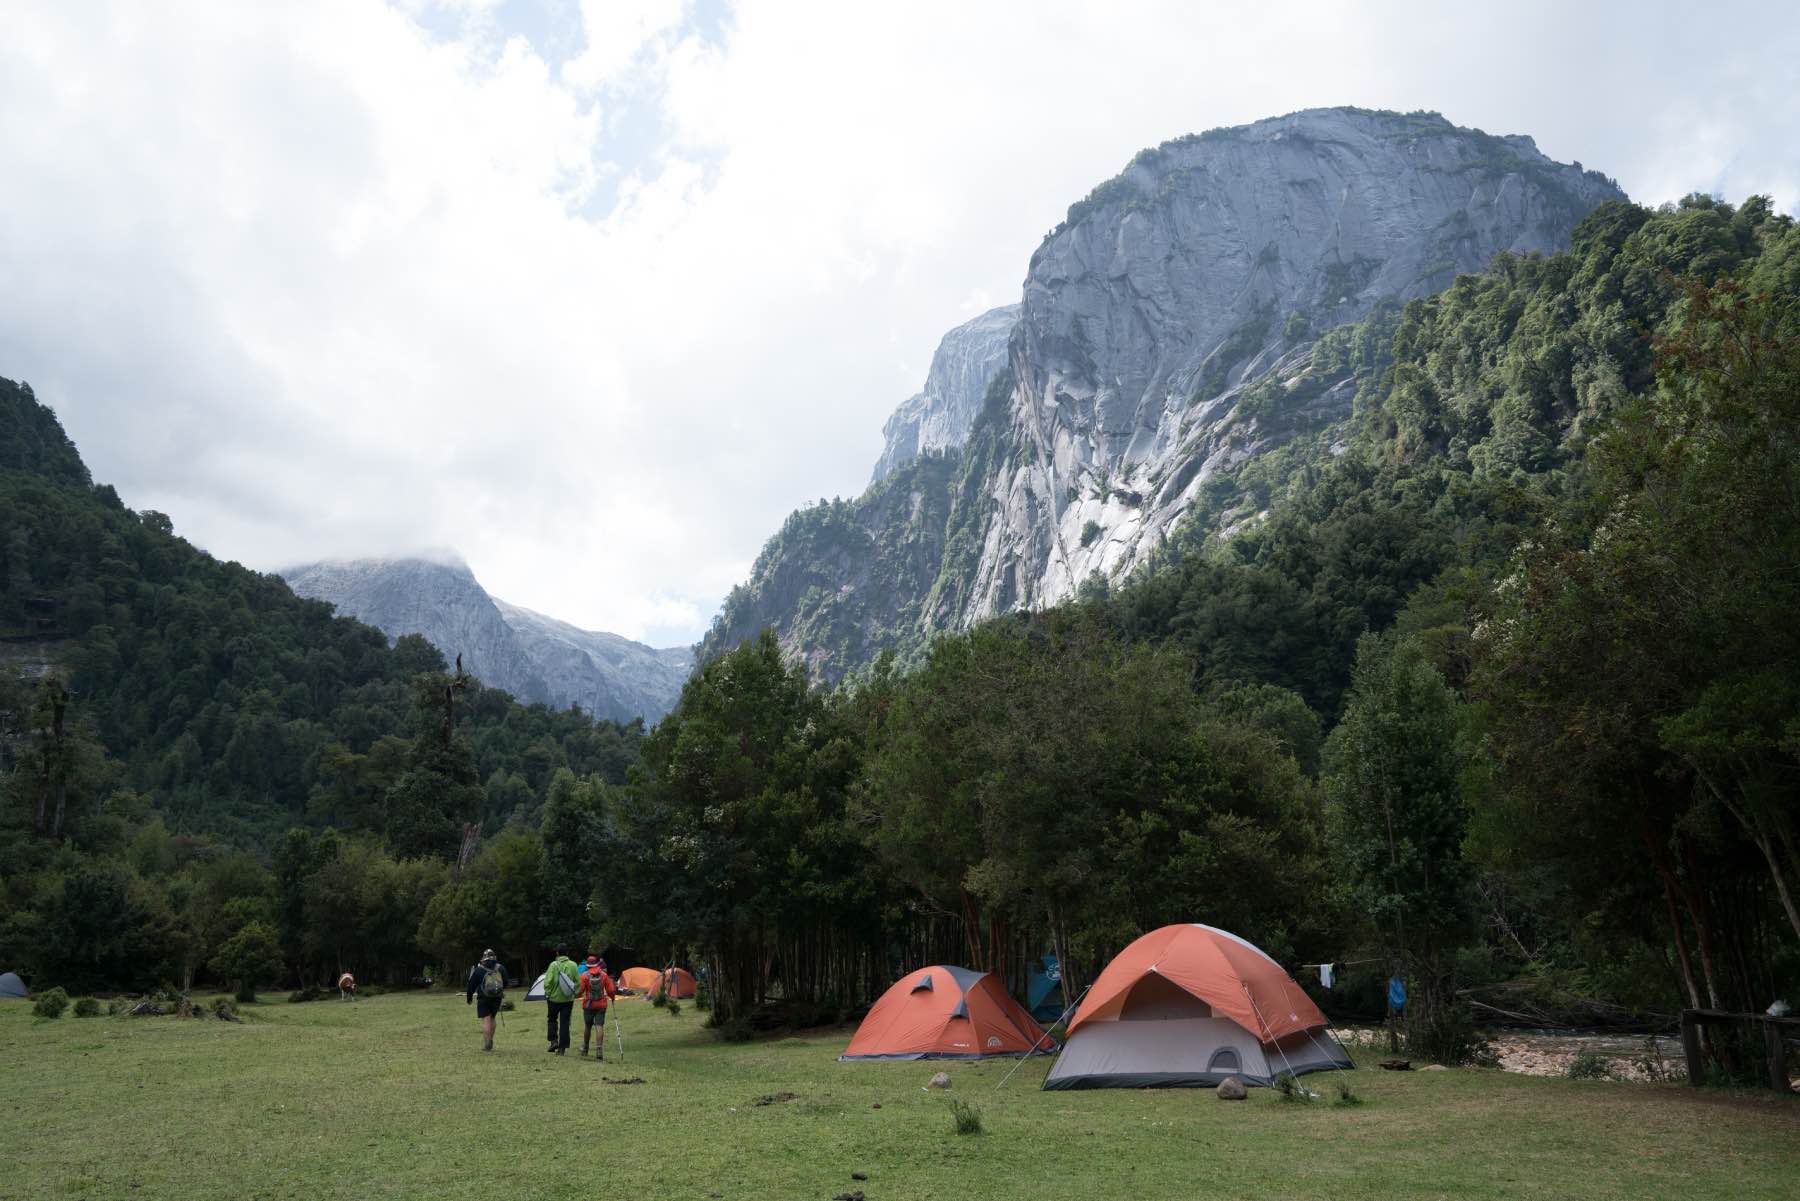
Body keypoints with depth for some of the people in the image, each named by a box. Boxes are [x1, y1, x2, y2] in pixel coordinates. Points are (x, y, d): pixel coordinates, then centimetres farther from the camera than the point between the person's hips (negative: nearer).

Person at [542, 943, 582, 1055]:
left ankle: (554, 1041, 4)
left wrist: (547, 994, 0)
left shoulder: (554, 965, -12)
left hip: (554, 998, -2)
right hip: (568, 999, 2)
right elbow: (578, 982, 1)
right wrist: (574, 994, 12)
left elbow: (548, 982, -14)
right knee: (565, 1023, 8)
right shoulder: (573, 965, -2)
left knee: (552, 1020, 19)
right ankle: (562, 1047, 7)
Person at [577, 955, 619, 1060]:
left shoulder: (585, 975, -7)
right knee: (600, 1027, -4)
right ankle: (599, 1052, -15)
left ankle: (584, 1049, 34)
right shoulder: (604, 975, -2)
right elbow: (611, 990, 1)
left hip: (588, 1005, 0)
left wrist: (576, 994, 14)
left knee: (587, 1027, 17)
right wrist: (612, 997, 22)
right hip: (601, 1005, 0)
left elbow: (580, 991, -9)